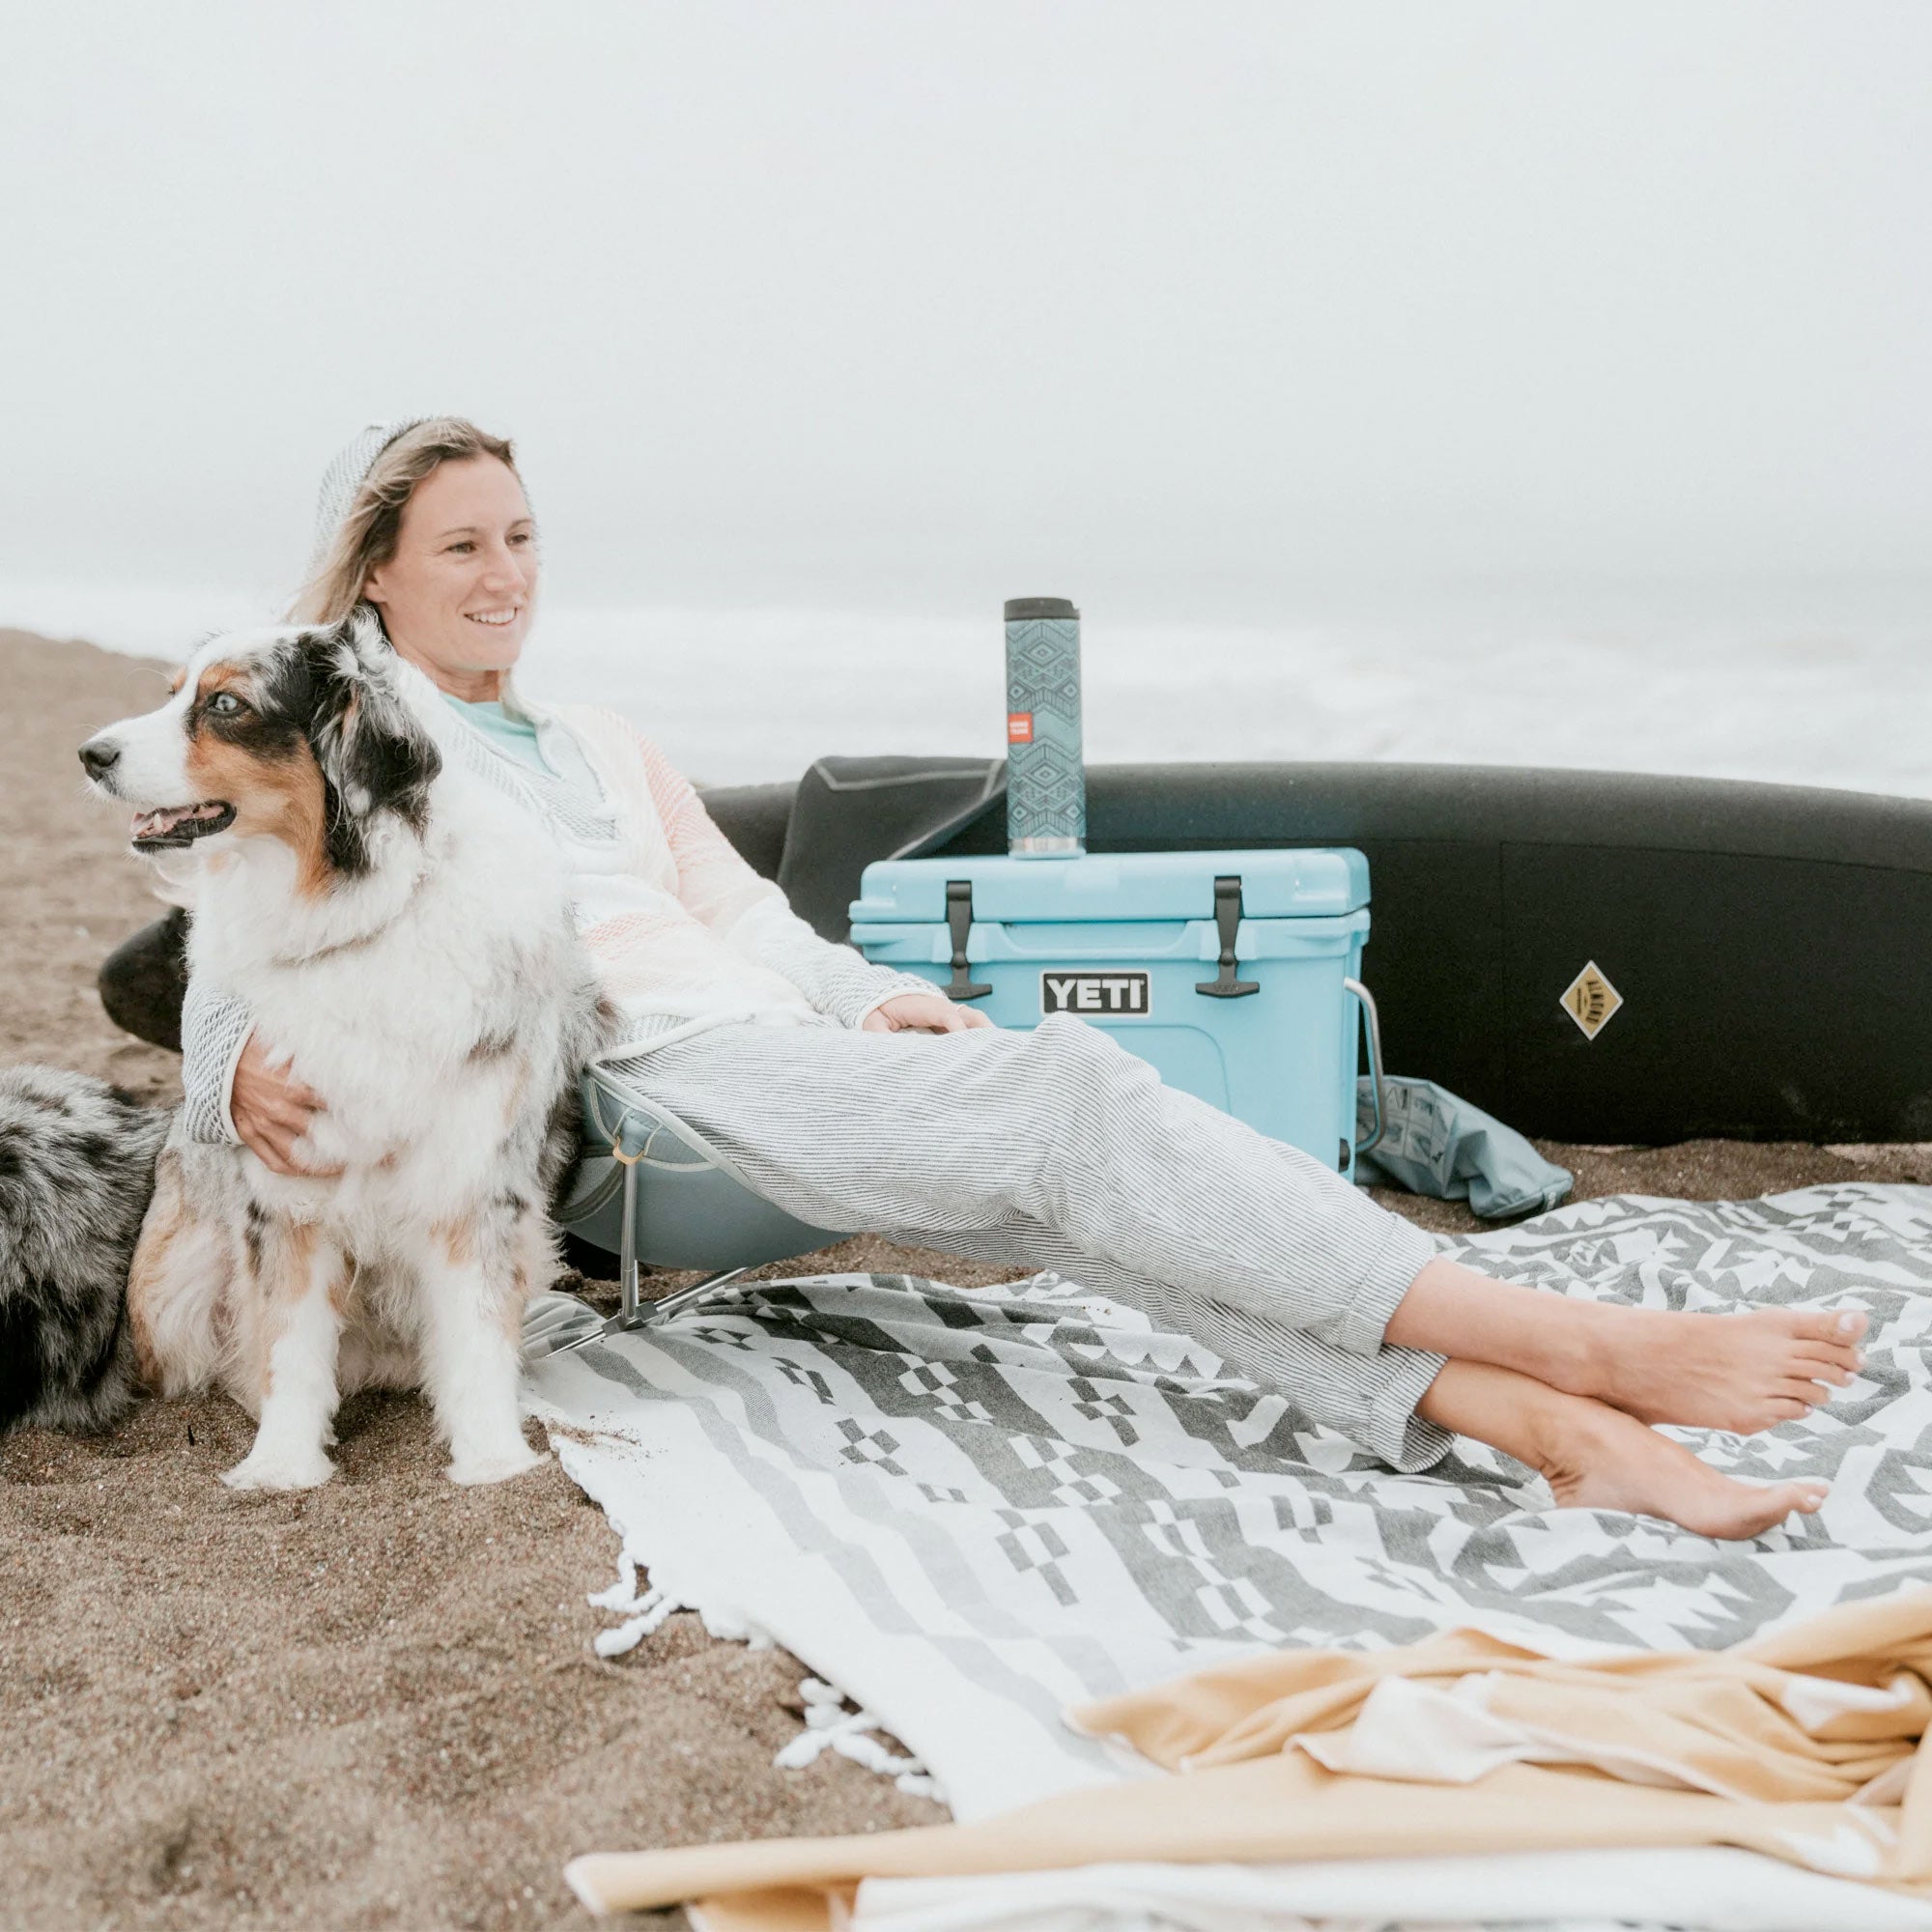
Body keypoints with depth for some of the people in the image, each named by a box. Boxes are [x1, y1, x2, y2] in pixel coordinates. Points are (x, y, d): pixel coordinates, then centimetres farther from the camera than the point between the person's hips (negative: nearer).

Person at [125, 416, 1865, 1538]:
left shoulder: (601, 744, 29)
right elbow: (232, 983, 5)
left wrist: (869, 995, 3)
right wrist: (251, 1076, -21)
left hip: (772, 1051, 6)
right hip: (623, 1098, -6)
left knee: (1067, 1177, -24)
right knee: (1067, 1100, -27)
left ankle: (1558, 1428, -37)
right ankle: (1590, 1347, -34)